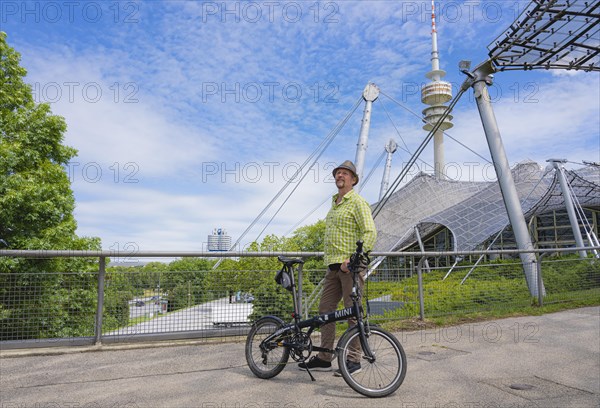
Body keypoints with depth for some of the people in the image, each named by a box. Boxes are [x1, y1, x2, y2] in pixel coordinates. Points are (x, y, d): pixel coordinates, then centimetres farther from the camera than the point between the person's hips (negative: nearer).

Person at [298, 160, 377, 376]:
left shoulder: (358, 202, -6)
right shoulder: (334, 203, 21)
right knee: (325, 309, 9)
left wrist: (354, 259, -24)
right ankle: (324, 358, 18)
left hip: (352, 266, -9)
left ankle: (354, 360, 11)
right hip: (334, 265, 9)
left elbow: (370, 233, -16)